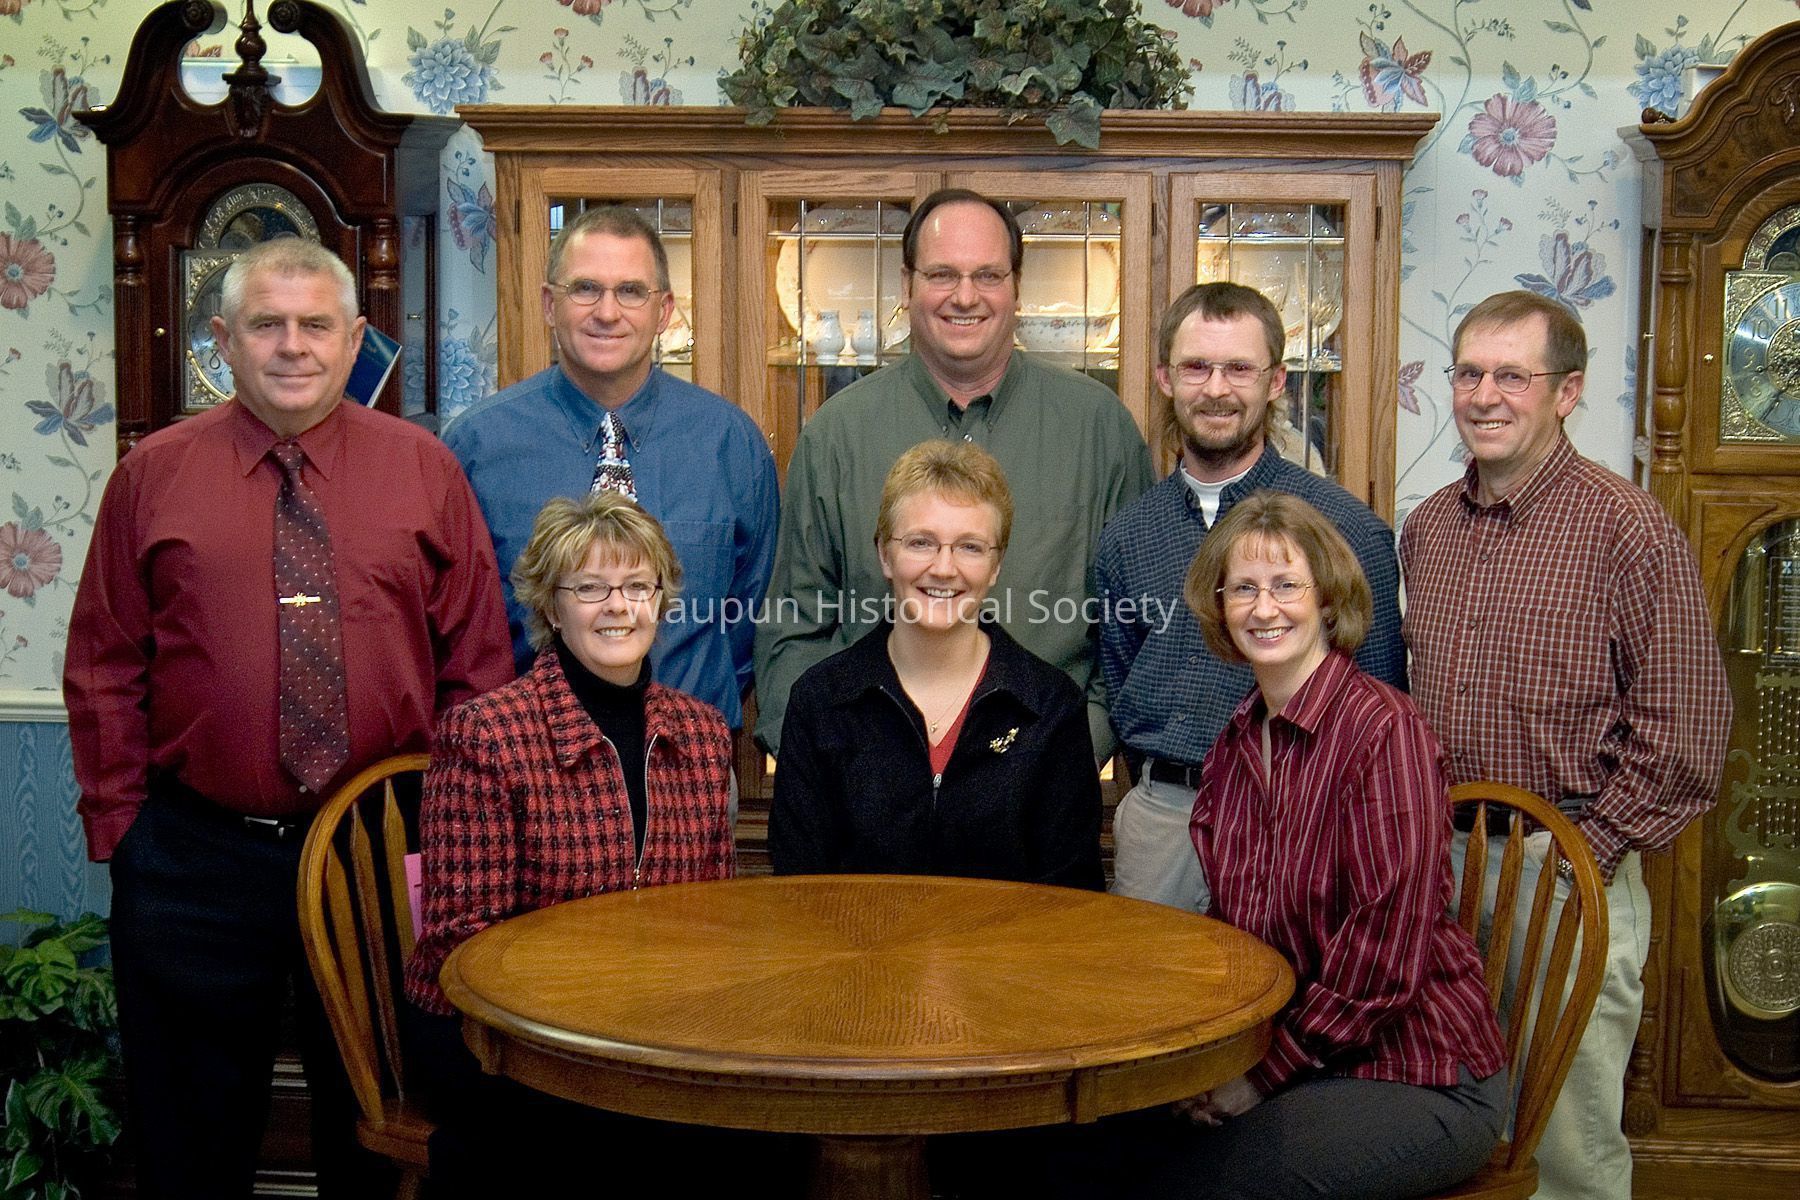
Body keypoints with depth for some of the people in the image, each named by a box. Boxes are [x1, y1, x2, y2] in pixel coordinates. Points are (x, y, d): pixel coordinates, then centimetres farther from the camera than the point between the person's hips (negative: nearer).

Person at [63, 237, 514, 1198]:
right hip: (193, 858, 0)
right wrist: (119, 824, -3)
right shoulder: (154, 474, 2)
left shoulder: (424, 469, 2)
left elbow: (478, 660, 2)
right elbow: (103, 670, 3)